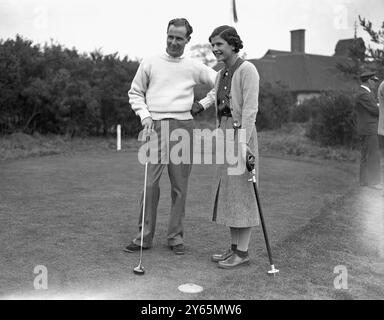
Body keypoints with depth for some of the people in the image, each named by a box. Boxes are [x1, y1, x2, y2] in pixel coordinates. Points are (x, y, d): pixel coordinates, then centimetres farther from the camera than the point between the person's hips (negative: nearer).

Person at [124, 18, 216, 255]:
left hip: (183, 126, 1)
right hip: (155, 126, 0)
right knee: (150, 183, -3)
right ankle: (145, 236, 9)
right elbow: (135, 92, 13)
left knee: (180, 185, 4)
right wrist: (145, 115, -2)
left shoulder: (194, 67, 9)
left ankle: (176, 236, 15)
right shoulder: (150, 64, 9)